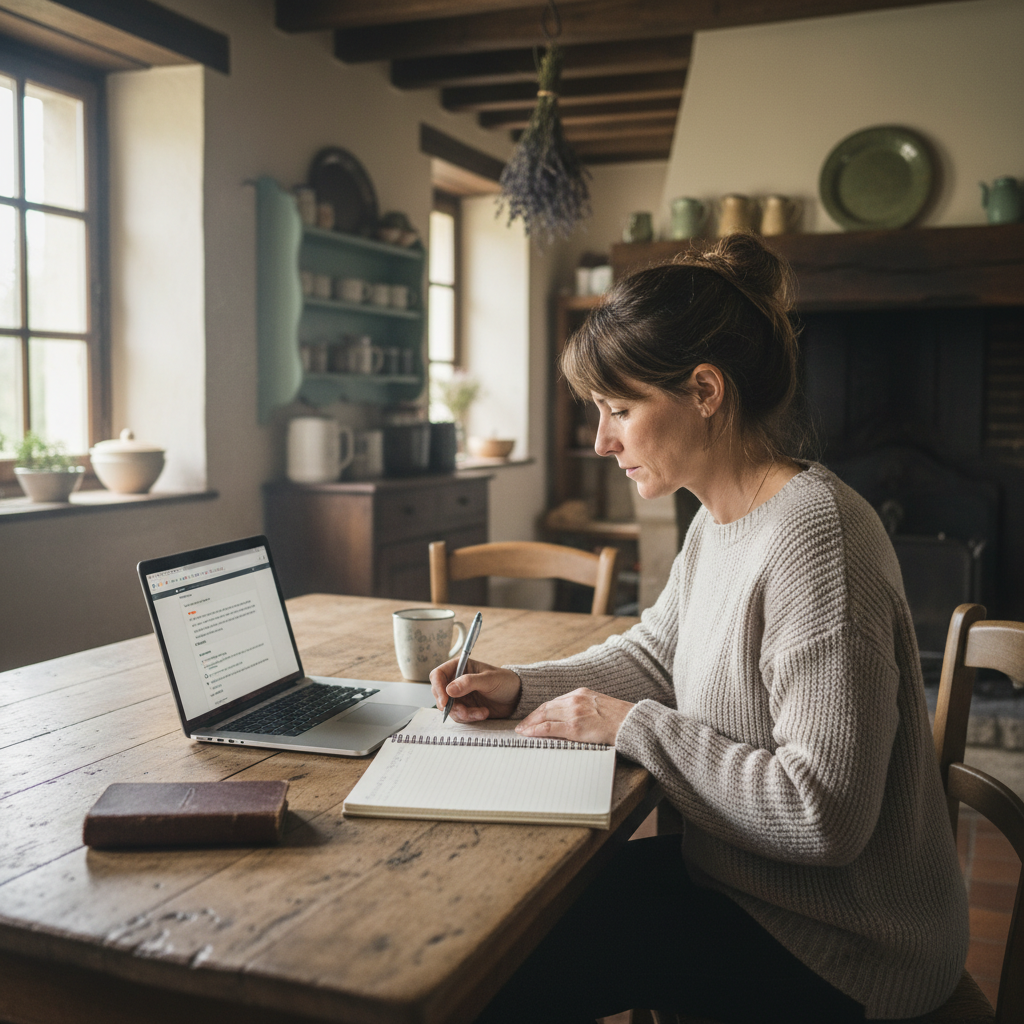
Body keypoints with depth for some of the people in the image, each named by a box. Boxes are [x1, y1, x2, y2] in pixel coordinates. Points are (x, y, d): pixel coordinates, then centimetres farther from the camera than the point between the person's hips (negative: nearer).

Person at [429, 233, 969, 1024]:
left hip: (840, 952, -8)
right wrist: (521, 687, 1)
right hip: (747, 880, 8)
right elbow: (654, 653, 16)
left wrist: (634, 725, -21)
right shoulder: (719, 522, 3)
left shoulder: (814, 538, -29)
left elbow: (823, 816, -29)